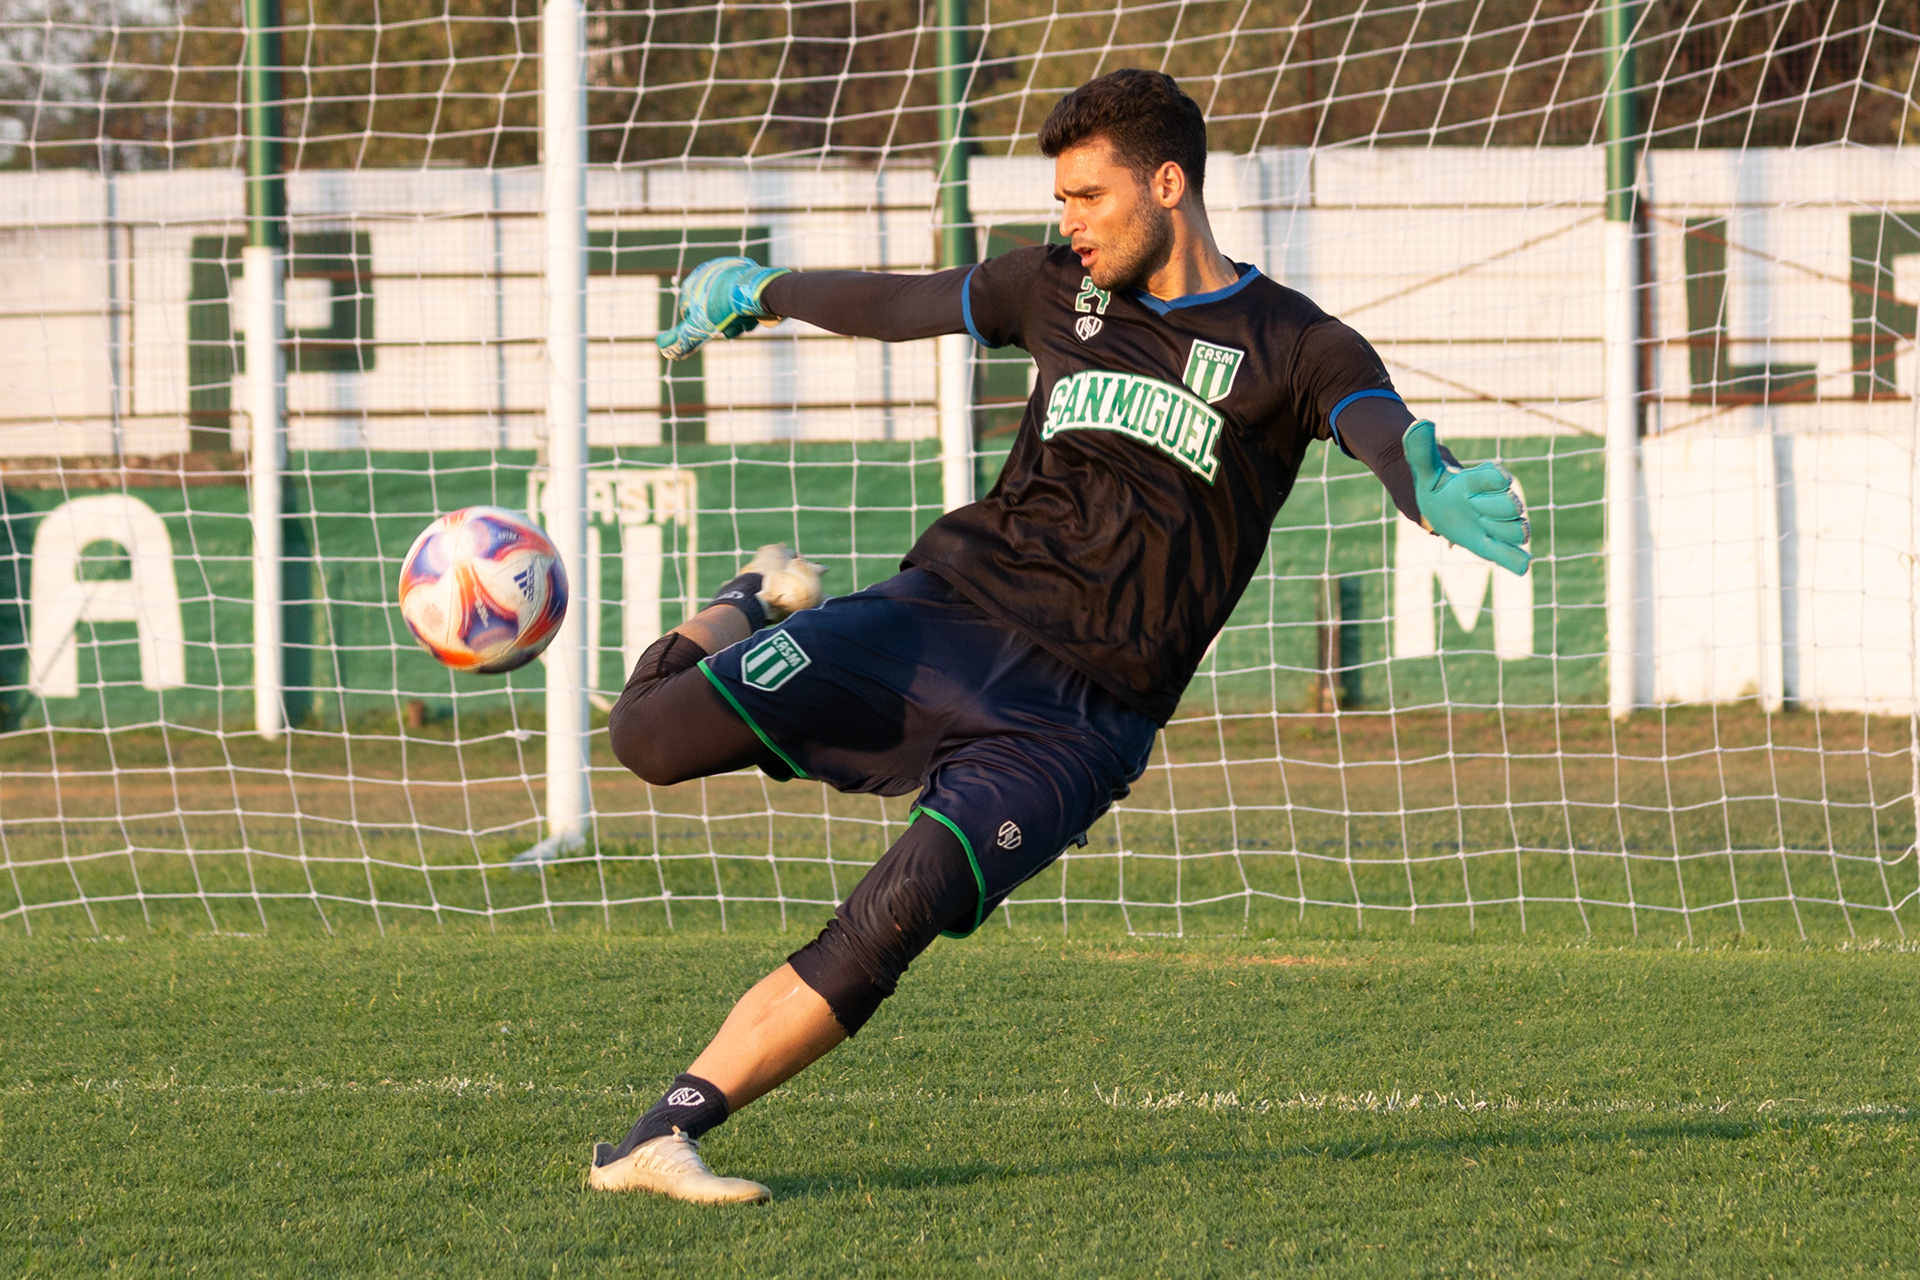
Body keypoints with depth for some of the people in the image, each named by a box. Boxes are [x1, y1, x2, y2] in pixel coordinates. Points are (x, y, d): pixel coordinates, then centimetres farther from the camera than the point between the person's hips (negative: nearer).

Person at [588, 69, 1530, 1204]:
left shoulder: (1292, 346, 3)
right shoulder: (1059, 290, 15)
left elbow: (1385, 433, -17)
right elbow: (898, 303, 34)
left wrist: (1436, 493, -42)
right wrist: (763, 292, 50)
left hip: (1084, 714, -3)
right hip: (947, 608, 3)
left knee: (892, 925, -25)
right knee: (658, 735, -17)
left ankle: (667, 1137, -18)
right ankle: (757, 604, 19)